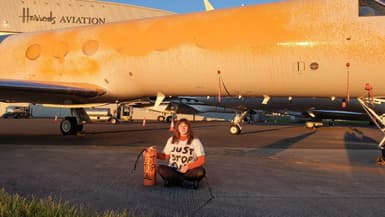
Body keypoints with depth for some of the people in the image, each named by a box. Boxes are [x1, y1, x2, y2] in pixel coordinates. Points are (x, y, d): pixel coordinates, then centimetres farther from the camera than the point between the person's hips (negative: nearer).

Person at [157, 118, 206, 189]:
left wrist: (188, 167, -17)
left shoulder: (195, 141, -1)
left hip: (189, 171, -2)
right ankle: (187, 182, -27)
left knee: (201, 171, -32)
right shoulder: (171, 140, 8)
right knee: (161, 169, -28)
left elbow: (202, 160, -6)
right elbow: (166, 156, 12)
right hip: (173, 170, 2)